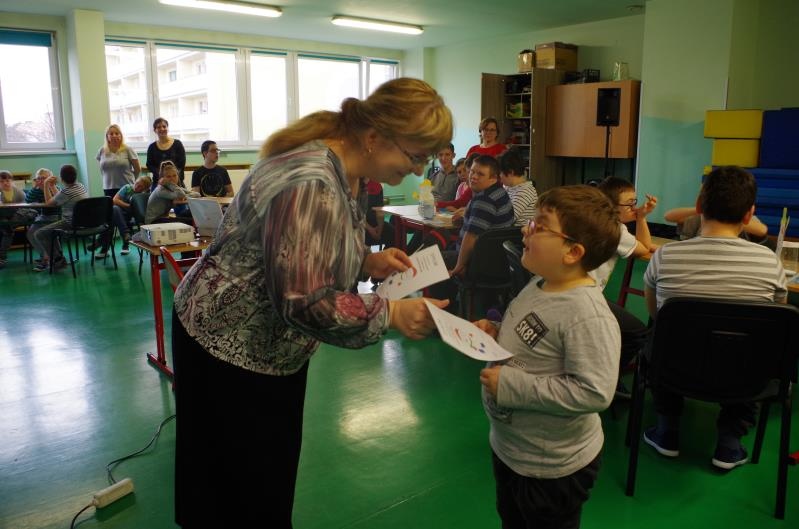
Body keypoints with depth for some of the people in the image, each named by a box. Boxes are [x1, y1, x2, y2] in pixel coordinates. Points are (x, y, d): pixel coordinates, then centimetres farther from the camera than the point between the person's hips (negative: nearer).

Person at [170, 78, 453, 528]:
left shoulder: (340, 167, 0)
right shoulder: (312, 184, -32)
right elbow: (305, 302, -33)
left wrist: (367, 260, -4)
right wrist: (391, 314, -26)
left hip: (270, 345, 9)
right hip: (229, 345, -9)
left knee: (273, 471, 22)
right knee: (240, 490, 10)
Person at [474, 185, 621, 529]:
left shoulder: (588, 316, -30)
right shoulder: (539, 285, -2)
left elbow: (595, 392, -33)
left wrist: (511, 386, -30)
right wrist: (496, 336, -6)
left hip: (552, 466, -9)